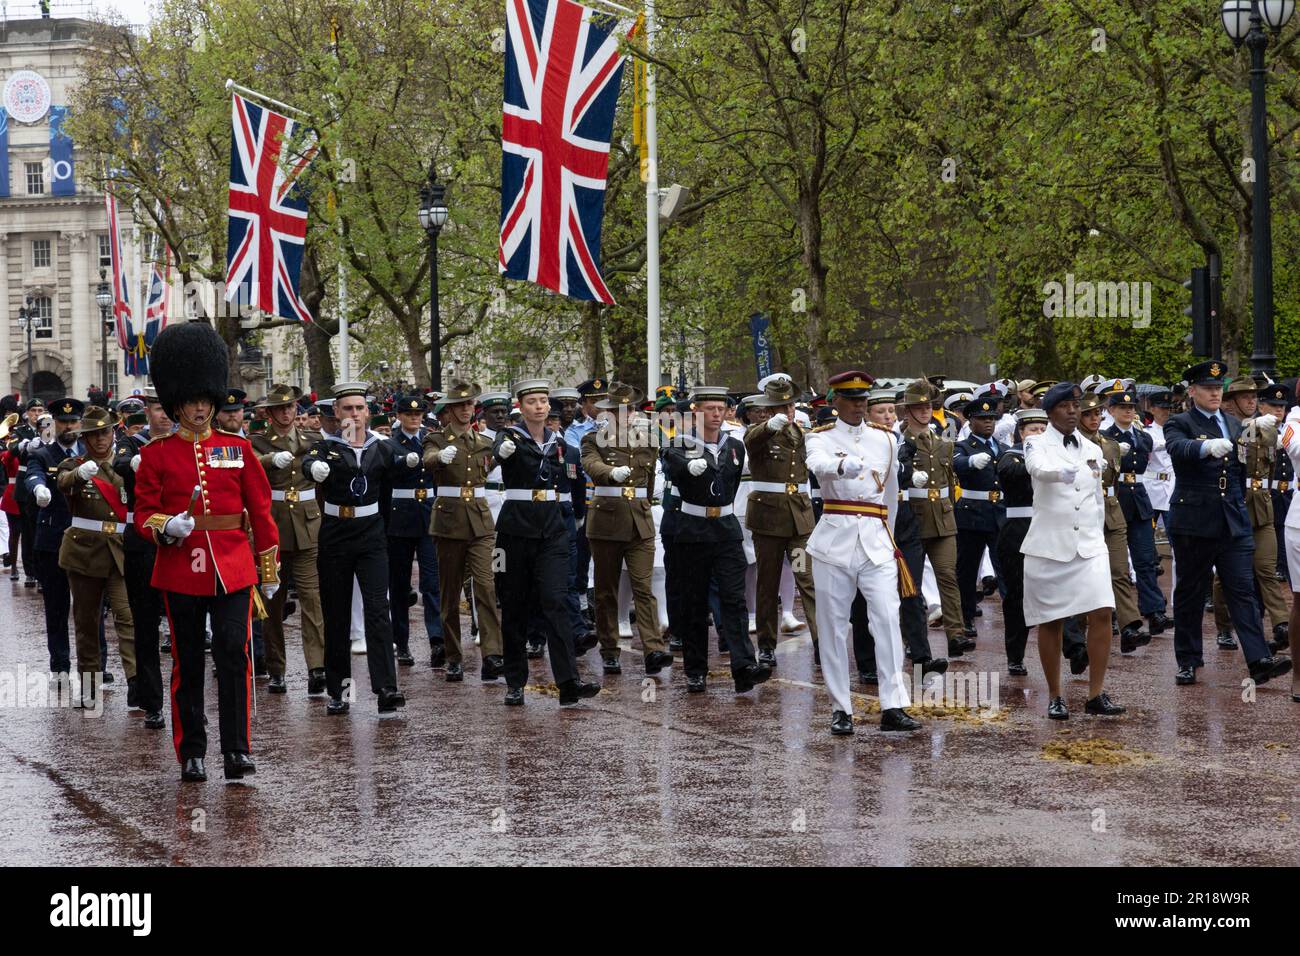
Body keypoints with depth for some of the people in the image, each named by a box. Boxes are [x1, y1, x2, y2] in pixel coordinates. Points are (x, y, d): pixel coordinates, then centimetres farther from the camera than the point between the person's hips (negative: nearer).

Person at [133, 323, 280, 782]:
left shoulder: (238, 449, 6)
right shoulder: (156, 454, 3)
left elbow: (261, 511, 9)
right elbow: (143, 513, 3)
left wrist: (270, 570, 9)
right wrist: (166, 527, -20)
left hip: (233, 567, 0)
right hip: (180, 568, 0)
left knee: (234, 653, -9)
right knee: (187, 662, 6)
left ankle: (237, 749, -3)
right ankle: (192, 753, 14)